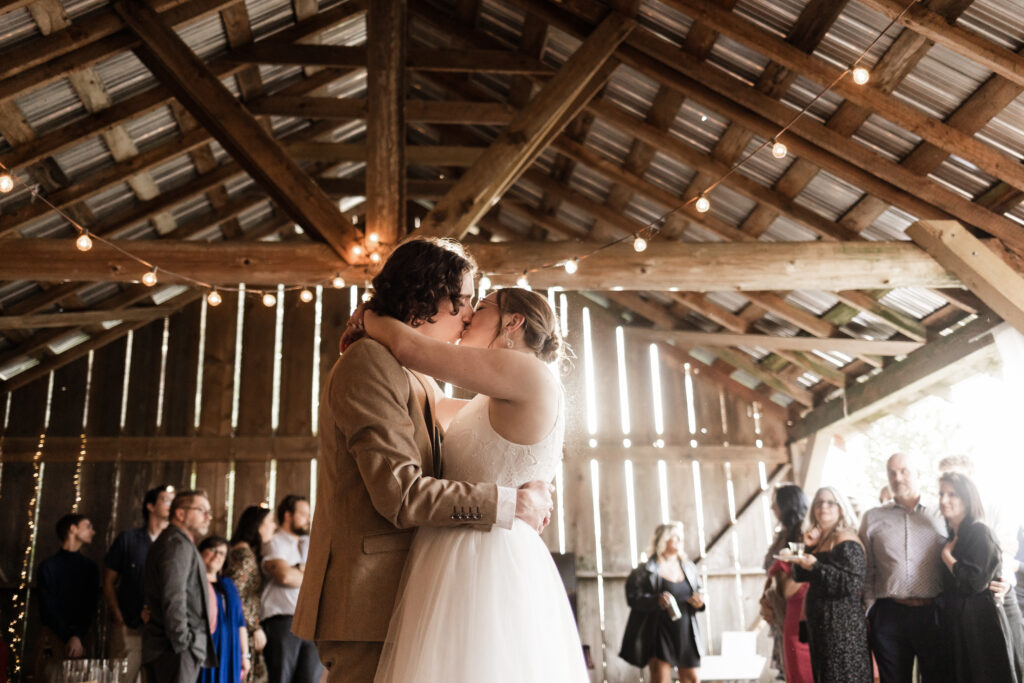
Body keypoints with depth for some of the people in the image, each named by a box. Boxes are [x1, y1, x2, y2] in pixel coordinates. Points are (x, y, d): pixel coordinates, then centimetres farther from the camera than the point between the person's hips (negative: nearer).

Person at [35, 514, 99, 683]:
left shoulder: (90, 567, 12)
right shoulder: (48, 566, 3)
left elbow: (91, 607, 5)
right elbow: (47, 609, -2)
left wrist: (78, 637, -10)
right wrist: (68, 637, -11)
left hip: (82, 638, 2)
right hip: (54, 637, -2)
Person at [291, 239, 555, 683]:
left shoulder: (419, 380, 19)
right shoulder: (368, 362, -12)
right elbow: (399, 493, -21)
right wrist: (510, 504, -14)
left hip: (399, 595, 9)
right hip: (367, 597, -9)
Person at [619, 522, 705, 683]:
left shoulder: (688, 567, 12)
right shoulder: (646, 570, -7)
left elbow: (699, 591, 19)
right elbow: (633, 598, -12)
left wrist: (699, 603, -4)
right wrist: (657, 600, -28)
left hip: (685, 634, 6)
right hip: (659, 633, -6)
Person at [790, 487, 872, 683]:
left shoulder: (846, 540, -12)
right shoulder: (820, 540, 14)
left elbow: (854, 583, -22)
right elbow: (800, 576, 12)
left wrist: (816, 566, -21)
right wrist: (808, 547, -1)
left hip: (843, 626, -9)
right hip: (820, 625, 9)